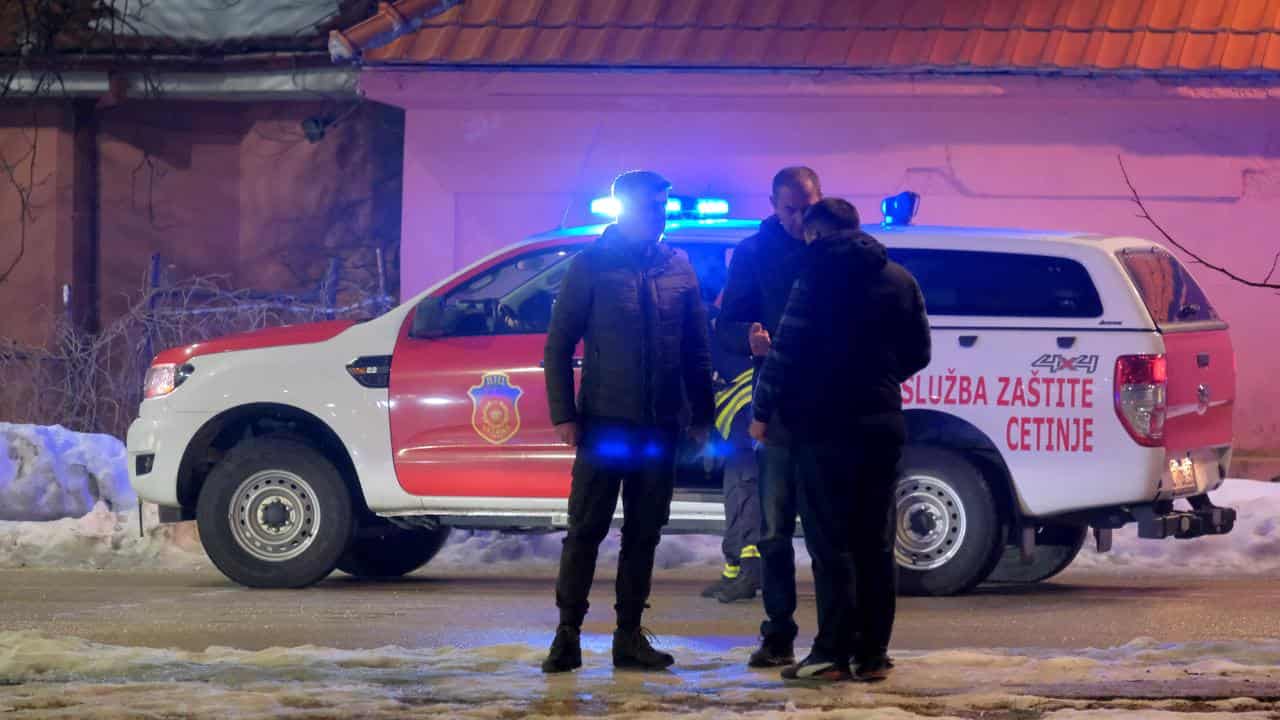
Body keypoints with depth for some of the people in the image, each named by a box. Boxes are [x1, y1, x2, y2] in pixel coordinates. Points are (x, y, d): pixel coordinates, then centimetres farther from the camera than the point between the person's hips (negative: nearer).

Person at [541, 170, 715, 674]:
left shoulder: (678, 270, 9)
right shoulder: (592, 265, -2)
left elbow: (697, 349, 13)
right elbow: (558, 345, -2)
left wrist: (701, 414, 7)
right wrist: (564, 414, -9)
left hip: (659, 424, 4)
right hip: (604, 419, -4)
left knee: (644, 532, 7)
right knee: (586, 528, -4)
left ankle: (630, 634, 13)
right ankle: (568, 633, 1)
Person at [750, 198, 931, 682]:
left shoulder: (818, 277, -8)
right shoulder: (900, 280, 10)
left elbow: (786, 350, -11)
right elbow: (918, 353, 14)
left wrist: (763, 411, -3)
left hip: (825, 424, -5)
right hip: (882, 425, 5)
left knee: (830, 542, -3)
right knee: (875, 544, 9)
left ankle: (834, 652, -7)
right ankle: (873, 655, 7)